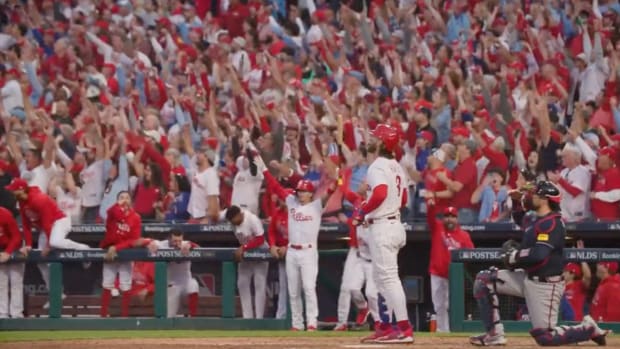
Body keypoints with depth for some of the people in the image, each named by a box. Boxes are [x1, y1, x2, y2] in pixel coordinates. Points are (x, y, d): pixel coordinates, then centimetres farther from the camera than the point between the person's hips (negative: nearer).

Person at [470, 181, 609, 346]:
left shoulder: (552, 223, -19)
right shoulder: (536, 221, 12)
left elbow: (539, 254, -31)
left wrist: (513, 256, -16)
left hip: (545, 285, -10)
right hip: (528, 277, 10)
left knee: (545, 337, -12)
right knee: (484, 279, 2)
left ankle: (588, 329, 10)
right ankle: (494, 334, 2)